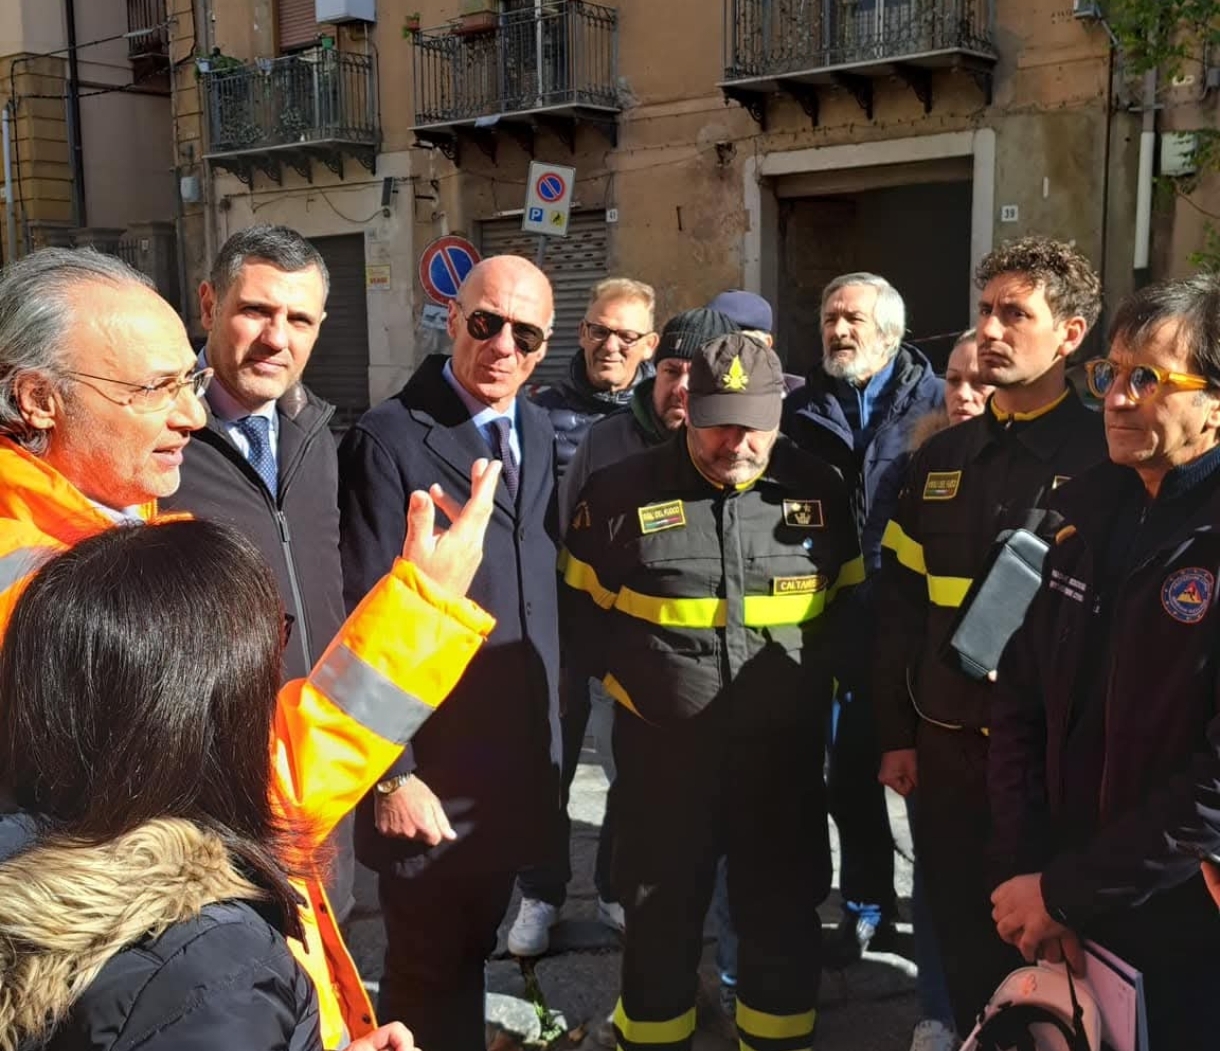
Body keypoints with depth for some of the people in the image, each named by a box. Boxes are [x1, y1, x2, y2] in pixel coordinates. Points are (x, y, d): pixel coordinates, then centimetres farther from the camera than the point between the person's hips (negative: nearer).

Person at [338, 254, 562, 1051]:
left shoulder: (538, 433, 8)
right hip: (429, 771, -6)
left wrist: (555, 728, 10)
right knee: (427, 974, 11)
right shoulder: (389, 439, -14)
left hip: (518, 764, 6)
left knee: (470, 956, 23)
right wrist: (390, 774, -18)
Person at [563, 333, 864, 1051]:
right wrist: (628, 682, -5)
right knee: (661, 916, 13)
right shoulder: (623, 492, -6)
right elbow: (580, 610, 2)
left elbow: (853, 607, 11)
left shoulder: (818, 490, 0)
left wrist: (821, 681, 1)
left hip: (784, 749, 2)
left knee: (784, 913, 15)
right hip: (662, 747, -1)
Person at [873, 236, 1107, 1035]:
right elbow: (901, 606, 8)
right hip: (948, 741, 4)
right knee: (962, 932, 14)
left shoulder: (1106, 457, -7)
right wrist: (898, 734, 7)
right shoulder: (942, 458, 7)